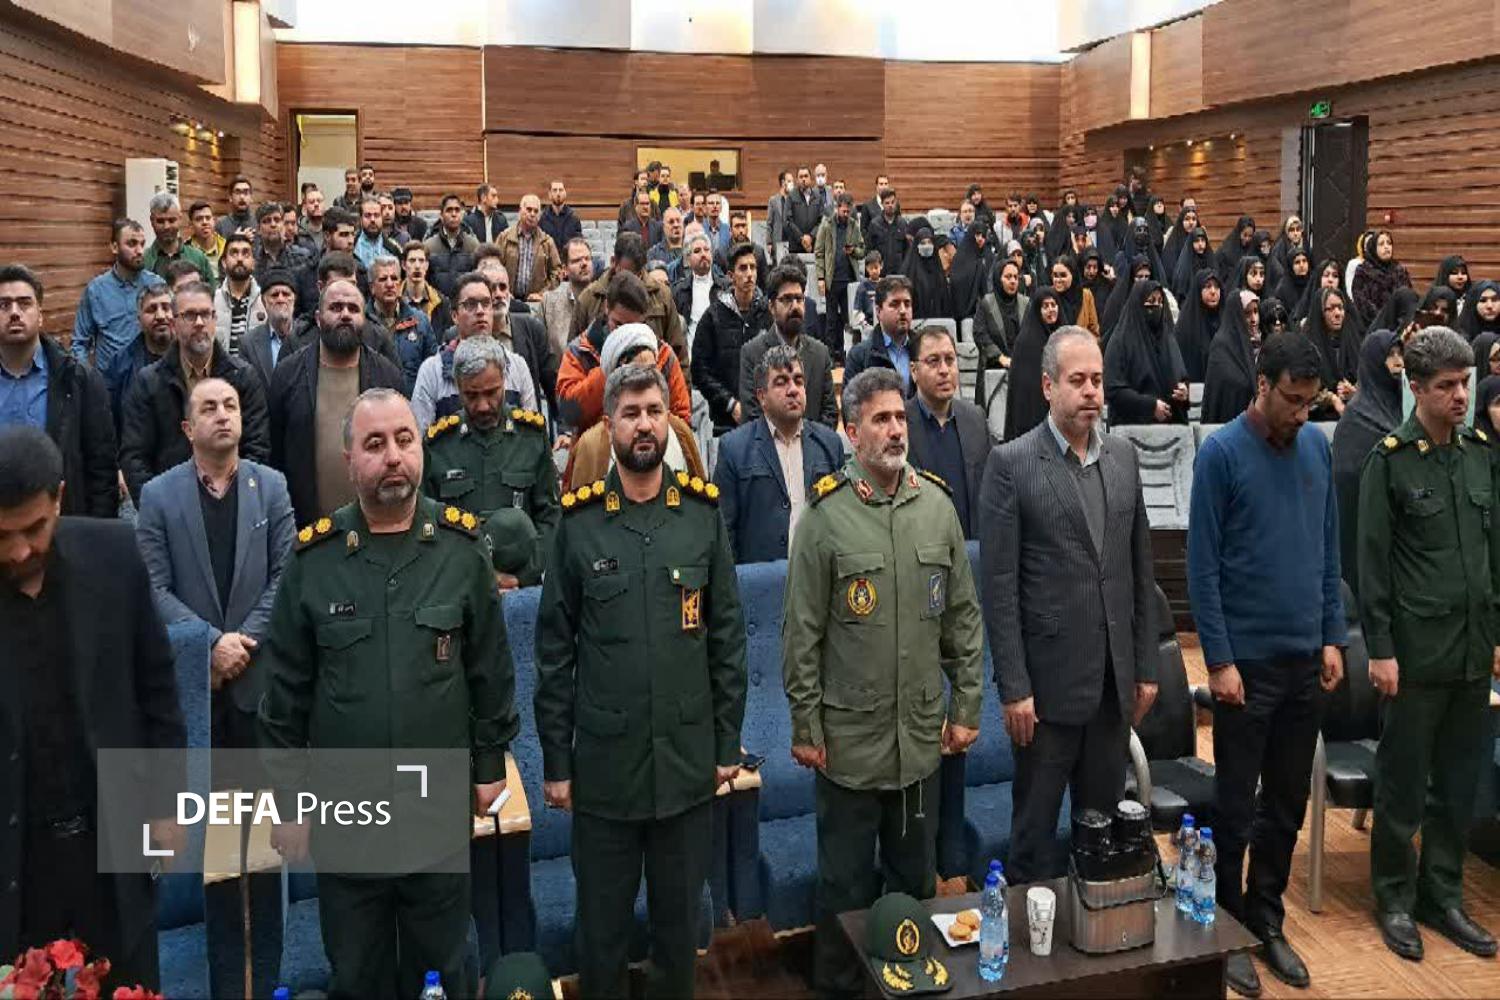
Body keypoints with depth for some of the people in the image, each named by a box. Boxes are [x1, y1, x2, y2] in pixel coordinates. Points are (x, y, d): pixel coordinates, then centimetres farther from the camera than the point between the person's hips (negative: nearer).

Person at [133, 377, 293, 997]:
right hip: (195, 681, -1)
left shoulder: (271, 487, 4)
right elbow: (154, 586, -5)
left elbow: (285, 576, -1)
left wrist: (244, 642, -10)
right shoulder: (158, 495, 1)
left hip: (259, 677, 1)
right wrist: (212, 642, -13)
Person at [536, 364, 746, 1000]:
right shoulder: (579, 522, -4)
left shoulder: (704, 513, -1)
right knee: (602, 924, 13)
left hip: (689, 761, 1)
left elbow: (727, 636, 3)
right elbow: (554, 653, -1)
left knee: (680, 920, 16)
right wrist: (555, 762, -1)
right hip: (603, 762, -1)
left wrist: (727, 742, 2)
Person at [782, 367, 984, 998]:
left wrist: (966, 706, 5)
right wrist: (806, 727, -6)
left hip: (922, 734, 3)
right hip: (849, 738, -3)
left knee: (917, 877, 19)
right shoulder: (826, 516, -10)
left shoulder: (937, 506, 0)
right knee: (846, 885, 11)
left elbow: (963, 617, 6)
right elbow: (802, 634, -7)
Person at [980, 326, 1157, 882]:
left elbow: (1140, 570, 12)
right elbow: (999, 585, -10)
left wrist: (1146, 667, 10)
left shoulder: (1123, 456, 8)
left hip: (1115, 680, 5)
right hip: (1049, 679, -5)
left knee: (1105, 823, 15)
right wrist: (1013, 688, -13)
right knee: (1035, 826, 7)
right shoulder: (1011, 464, -8)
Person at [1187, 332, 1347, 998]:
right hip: (1247, 661, -5)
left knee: (1288, 806, 14)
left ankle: (1266, 920, 29)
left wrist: (1332, 637, 6)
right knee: (1236, 809, 6)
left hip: (1308, 659, 5)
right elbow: (1202, 567, -11)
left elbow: (1330, 551, 11)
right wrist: (1220, 660, -14)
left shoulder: (1317, 446, 5)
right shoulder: (1221, 452, -11)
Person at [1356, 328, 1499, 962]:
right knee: (1404, 786, 6)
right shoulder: (1390, 460, -7)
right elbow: (1372, 564, -8)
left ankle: (1443, 895, 27)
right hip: (1415, 654, -5)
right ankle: (1395, 898, 22)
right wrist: (1380, 649, -10)